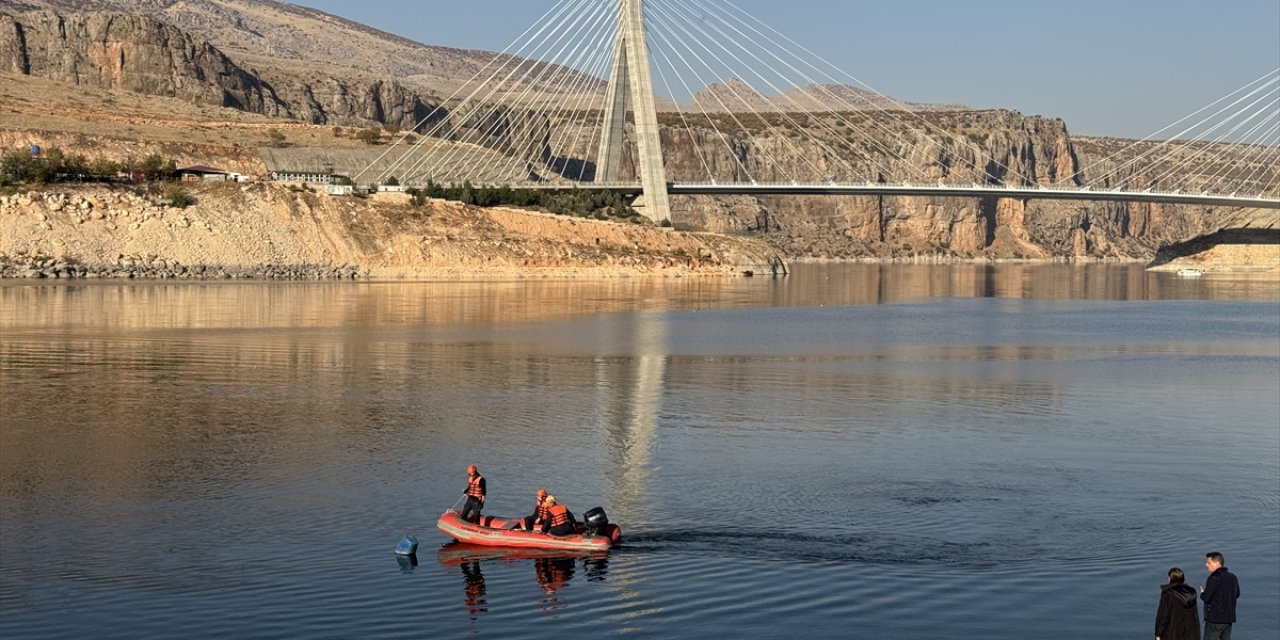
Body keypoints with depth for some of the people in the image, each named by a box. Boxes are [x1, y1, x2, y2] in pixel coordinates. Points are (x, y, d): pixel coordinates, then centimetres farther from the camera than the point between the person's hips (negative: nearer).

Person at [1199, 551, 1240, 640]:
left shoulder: (1214, 578, -16)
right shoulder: (1232, 577, 9)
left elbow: (1206, 597, -19)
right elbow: (1237, 594, 20)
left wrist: (1202, 593, 2)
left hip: (1214, 619, -8)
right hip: (1229, 617, 8)